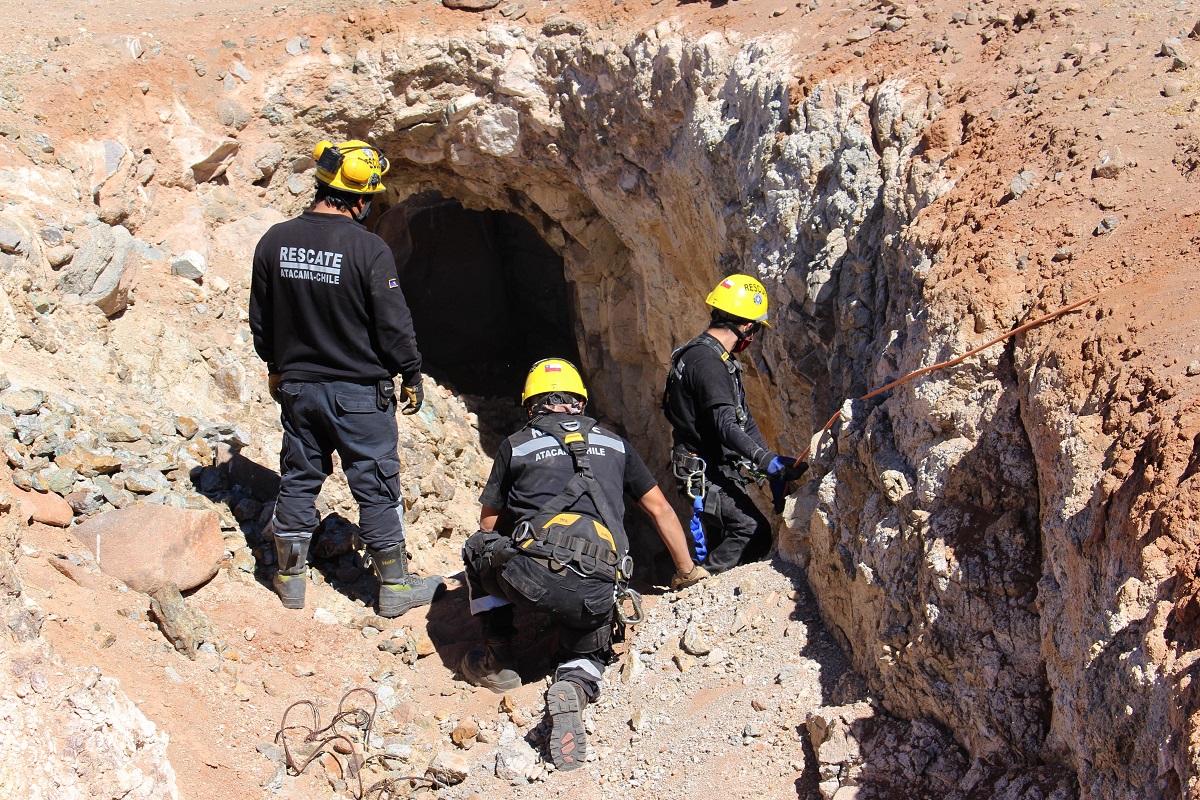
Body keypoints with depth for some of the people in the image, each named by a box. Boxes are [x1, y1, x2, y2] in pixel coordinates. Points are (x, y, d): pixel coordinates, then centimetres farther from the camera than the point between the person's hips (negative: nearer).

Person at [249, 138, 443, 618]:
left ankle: (290, 577, 25)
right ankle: (395, 587, 14)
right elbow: (394, 325, -13)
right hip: (359, 391, -4)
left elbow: (260, 319, 8)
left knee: (298, 479, 16)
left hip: (297, 385, 5)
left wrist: (275, 365, 23)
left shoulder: (275, 241, -3)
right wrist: (411, 377, 2)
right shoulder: (368, 249, -18)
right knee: (377, 486, 6)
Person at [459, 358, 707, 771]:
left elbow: (489, 525, 27)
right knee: (587, 654, 29)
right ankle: (574, 687, -9)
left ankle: (497, 661, 25)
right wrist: (687, 571, 44)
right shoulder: (613, 444, 25)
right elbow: (661, 510, 30)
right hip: (596, 592, 1)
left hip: (530, 573, -1)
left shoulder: (515, 446, 18)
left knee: (478, 548, 31)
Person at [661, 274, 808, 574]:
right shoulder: (707, 363, -18)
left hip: (717, 471, 11)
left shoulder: (715, 358, 17)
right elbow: (727, 427, -30)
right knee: (754, 532, -20)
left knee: (722, 544, 15)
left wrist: (775, 471, 9)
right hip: (705, 473, -11)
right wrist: (768, 462, -40)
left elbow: (744, 420, 15)